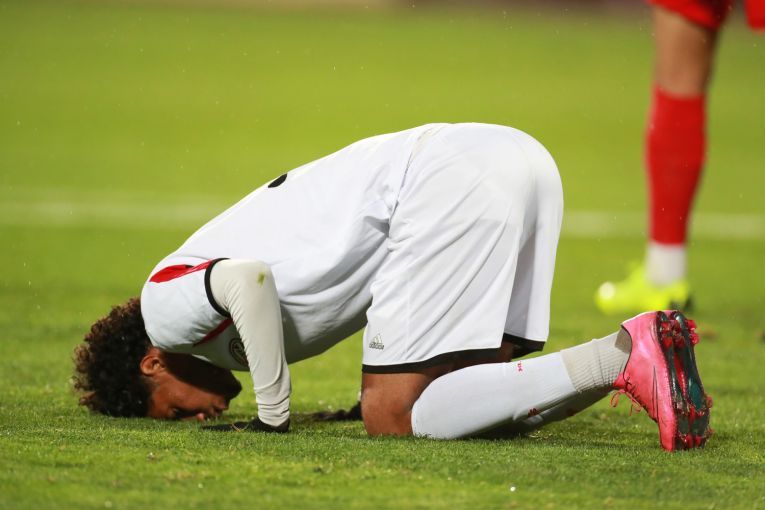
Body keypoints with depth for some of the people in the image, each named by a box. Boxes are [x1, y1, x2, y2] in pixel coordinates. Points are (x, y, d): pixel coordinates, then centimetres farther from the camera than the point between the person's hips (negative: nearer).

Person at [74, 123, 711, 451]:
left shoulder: (167, 303, 4)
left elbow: (247, 280, -18)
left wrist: (274, 417, -8)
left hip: (450, 181, -9)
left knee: (394, 418, -8)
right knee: (480, 406, 9)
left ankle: (623, 358, -17)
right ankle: (645, 342, -6)